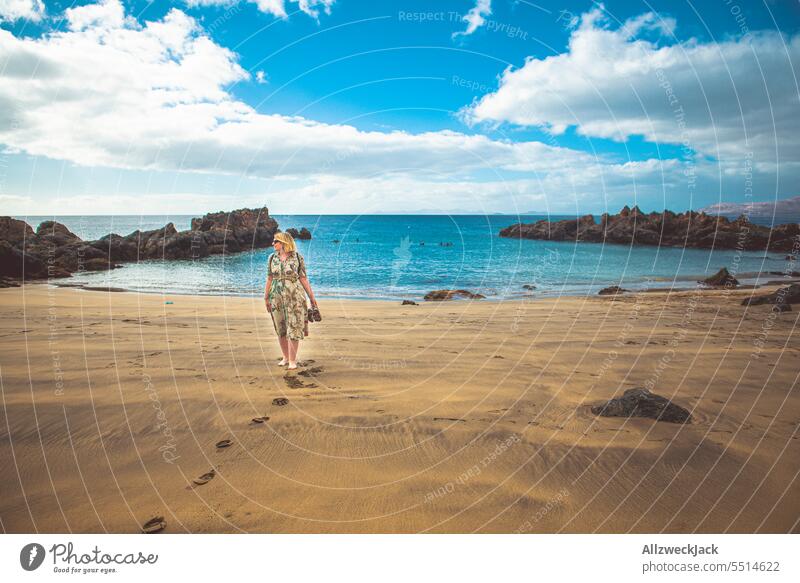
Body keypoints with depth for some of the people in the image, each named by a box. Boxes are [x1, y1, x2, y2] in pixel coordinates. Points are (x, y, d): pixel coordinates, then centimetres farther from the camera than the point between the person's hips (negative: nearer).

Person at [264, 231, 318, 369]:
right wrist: (266, 298, 8)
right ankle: (286, 357, 23)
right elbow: (269, 279, 10)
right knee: (280, 329, 9)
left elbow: (304, 279, 0)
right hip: (277, 298, 3)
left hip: (295, 297, -3)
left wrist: (312, 297, 1)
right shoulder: (272, 258, 7)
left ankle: (293, 360, 4)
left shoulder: (298, 257, -2)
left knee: (293, 329, -4)